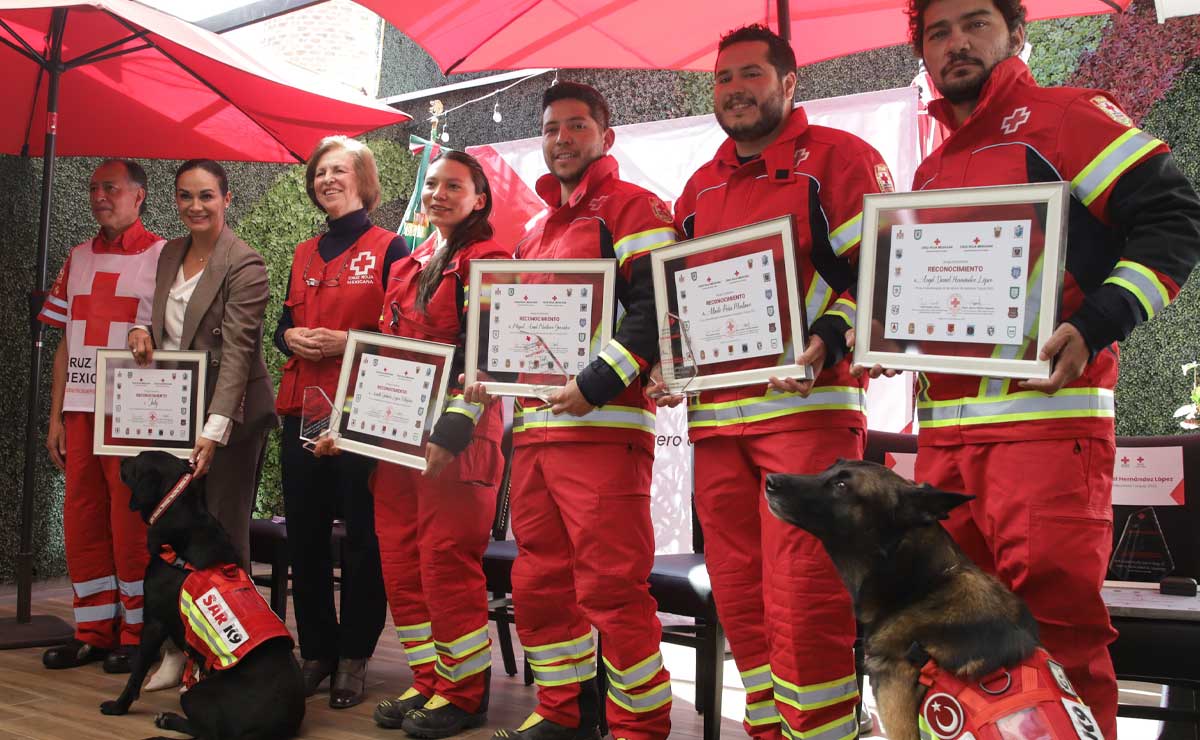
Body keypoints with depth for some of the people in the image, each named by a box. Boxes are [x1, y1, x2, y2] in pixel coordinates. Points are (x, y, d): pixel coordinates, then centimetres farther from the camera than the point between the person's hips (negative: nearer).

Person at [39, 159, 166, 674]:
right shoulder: (79, 258, 15)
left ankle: (137, 635, 9)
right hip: (80, 410, 6)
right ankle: (94, 632, 18)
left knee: (132, 525, -2)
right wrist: (56, 416, 11)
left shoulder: (163, 257, -1)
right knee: (81, 521, 7)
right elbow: (66, 344, 15)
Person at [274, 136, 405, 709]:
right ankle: (315, 651, 20)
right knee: (304, 535, 8)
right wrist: (292, 337, -1)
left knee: (362, 537, -1)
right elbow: (283, 324, 21)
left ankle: (354, 657, 11)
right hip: (302, 409, 6)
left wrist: (347, 342, -16)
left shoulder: (389, 248, 0)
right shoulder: (304, 255, 18)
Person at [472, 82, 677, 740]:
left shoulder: (632, 207, 0)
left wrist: (597, 383, -19)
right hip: (532, 427, 8)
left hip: (602, 425, -8)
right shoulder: (534, 230, 24)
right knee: (539, 584, 11)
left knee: (610, 585, -7)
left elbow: (657, 307, -13)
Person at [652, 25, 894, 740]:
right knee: (740, 597, 9)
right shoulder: (698, 189, 21)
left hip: (806, 404, -6)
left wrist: (827, 344, -20)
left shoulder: (838, 158, 3)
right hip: (717, 413, 6)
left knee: (803, 597, -8)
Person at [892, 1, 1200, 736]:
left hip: (1046, 411, -7)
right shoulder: (931, 173, 21)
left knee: (1055, 620, -8)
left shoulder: (1066, 117, 0)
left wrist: (1097, 326, -19)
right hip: (946, 426, 7)